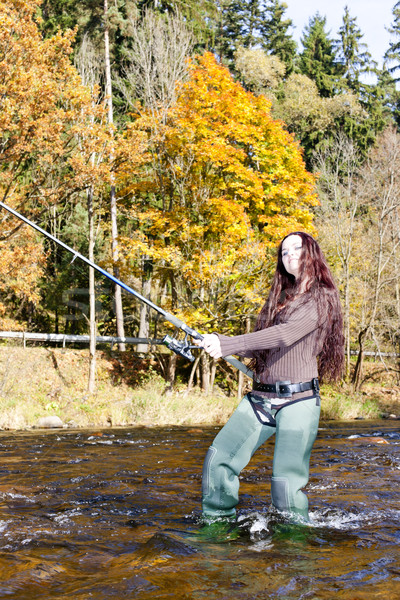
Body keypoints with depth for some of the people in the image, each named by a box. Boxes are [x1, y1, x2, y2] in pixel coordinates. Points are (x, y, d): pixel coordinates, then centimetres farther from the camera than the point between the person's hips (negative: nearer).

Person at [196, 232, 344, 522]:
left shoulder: (321, 298, -5)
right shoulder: (280, 298, 19)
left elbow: (285, 334, -20)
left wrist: (228, 344, -28)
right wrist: (217, 344, 2)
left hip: (297, 400, -6)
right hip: (260, 398, 7)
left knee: (286, 484, -11)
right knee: (218, 459, -4)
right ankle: (217, 521, 12)